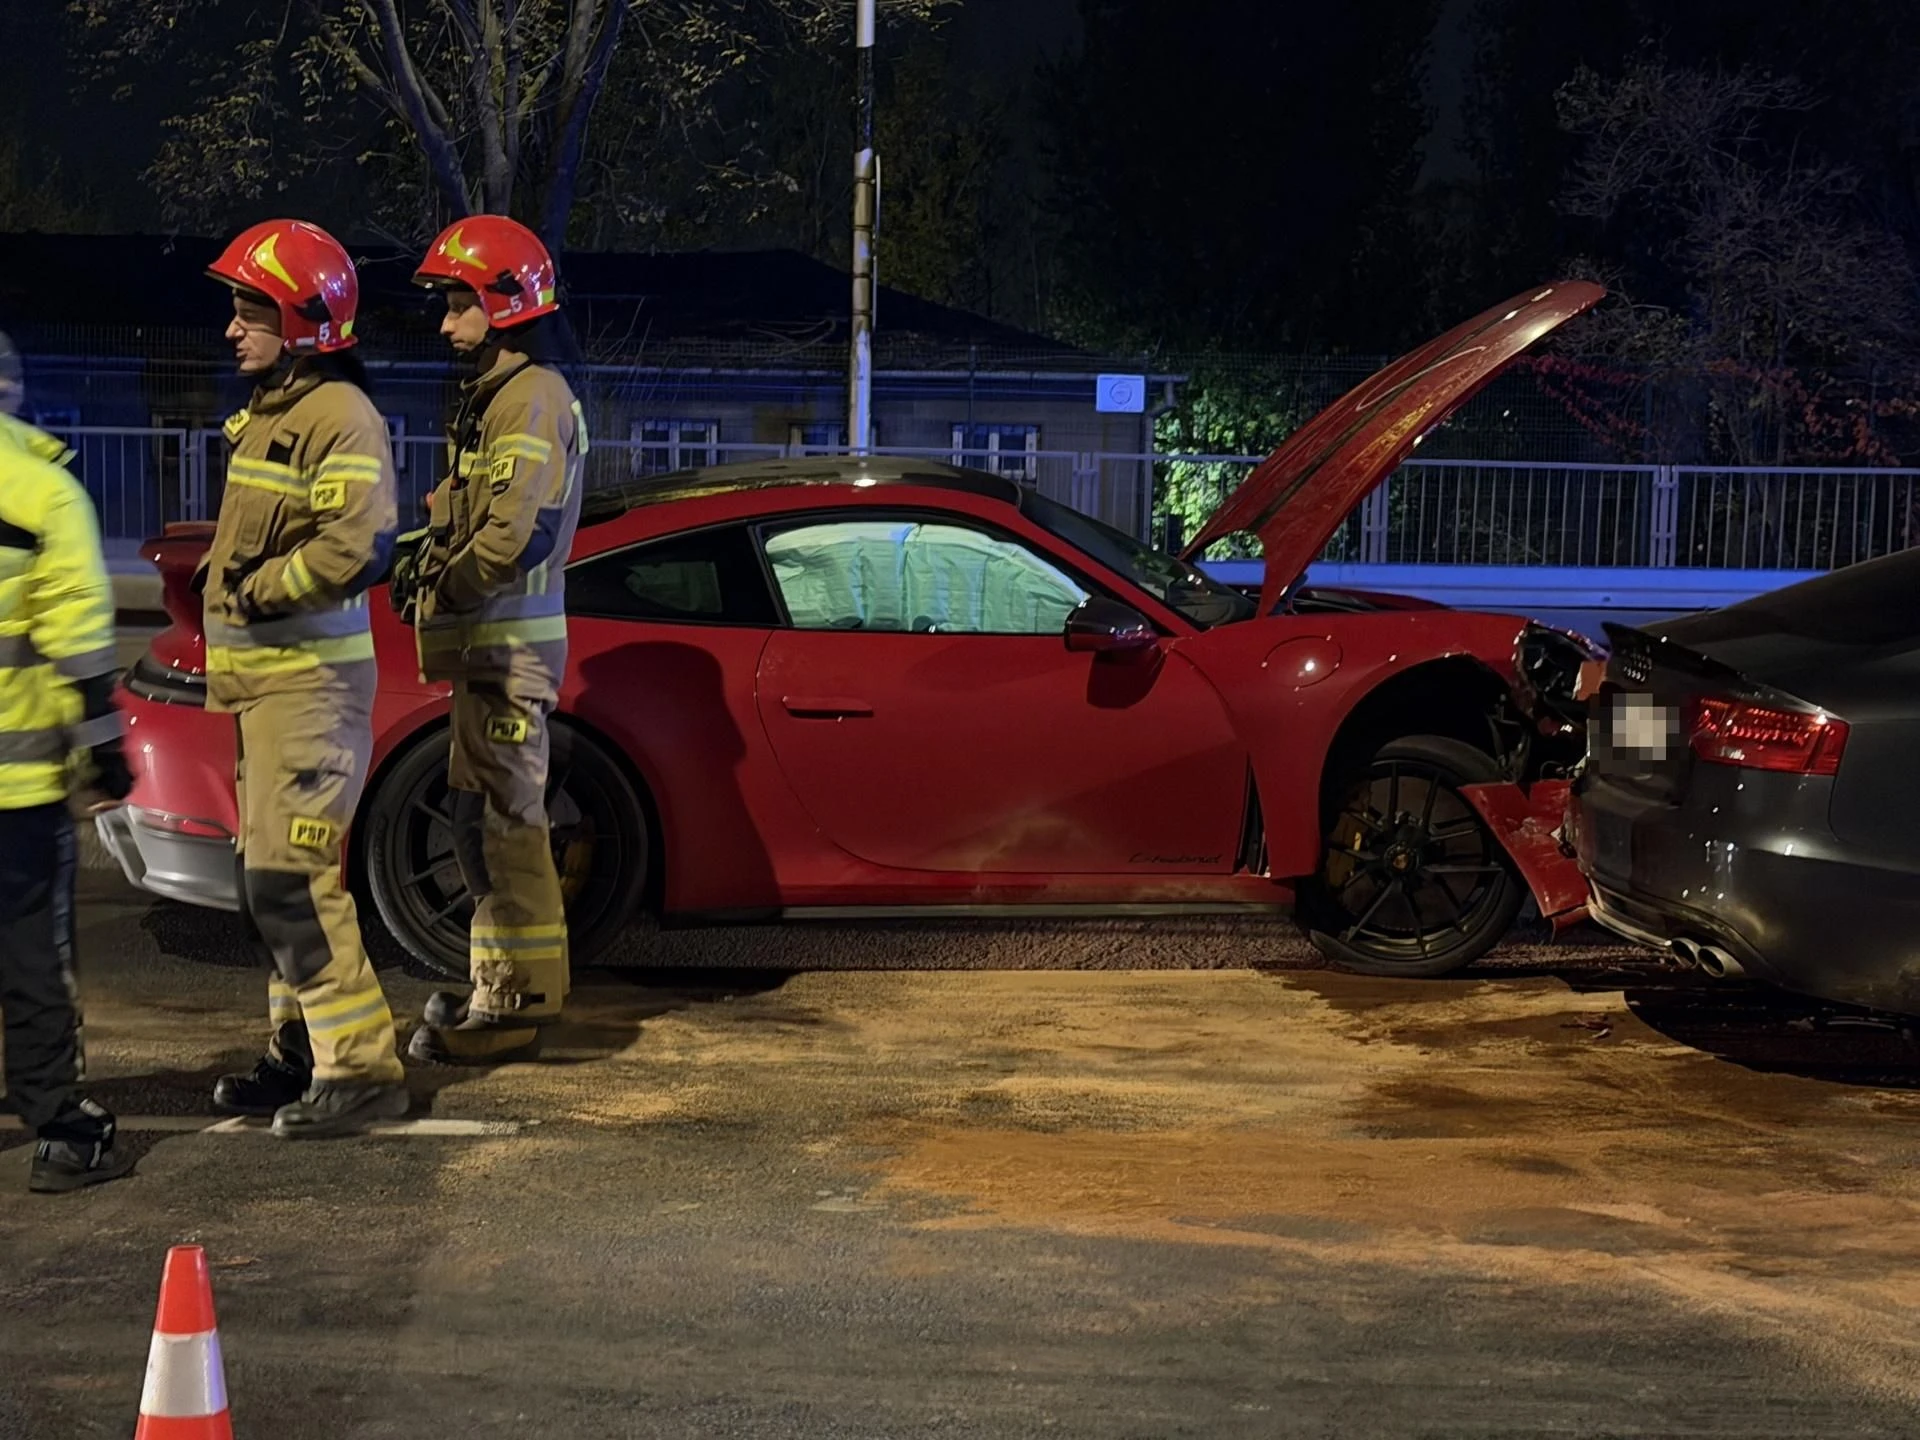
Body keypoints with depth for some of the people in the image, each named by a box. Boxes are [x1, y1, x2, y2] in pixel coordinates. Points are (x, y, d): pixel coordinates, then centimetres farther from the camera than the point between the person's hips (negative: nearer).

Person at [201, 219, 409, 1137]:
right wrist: (227, 654, 14)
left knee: (288, 879, -12)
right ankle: (300, 1052, 25)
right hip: (262, 677, 10)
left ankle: (361, 1069, -5)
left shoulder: (341, 417, -16)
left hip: (311, 680, -10)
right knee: (267, 880, 15)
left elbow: (356, 549, -27)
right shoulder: (267, 412, 15)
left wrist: (258, 591, -15)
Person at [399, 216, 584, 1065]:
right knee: (487, 820, 16)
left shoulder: (531, 399, -16)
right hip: (489, 640, 11)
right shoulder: (497, 395, 18)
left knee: (502, 823, -7)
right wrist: (432, 566, 5)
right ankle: (502, 987, 25)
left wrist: (440, 590, -12)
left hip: (511, 642, -11)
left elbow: (514, 537, -24)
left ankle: (514, 1007, -3)